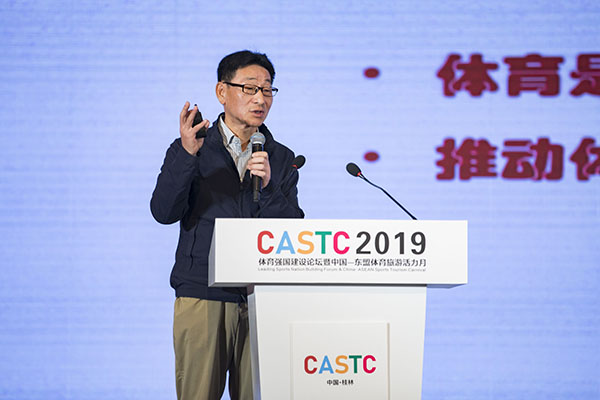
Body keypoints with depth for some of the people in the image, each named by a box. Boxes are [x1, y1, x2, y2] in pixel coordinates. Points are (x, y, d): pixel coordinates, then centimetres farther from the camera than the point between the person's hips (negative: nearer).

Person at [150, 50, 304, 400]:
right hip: (202, 296, -2)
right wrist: (187, 154, -21)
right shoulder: (191, 150, 6)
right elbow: (164, 212, -9)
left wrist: (268, 186, -14)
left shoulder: (281, 158, 14)